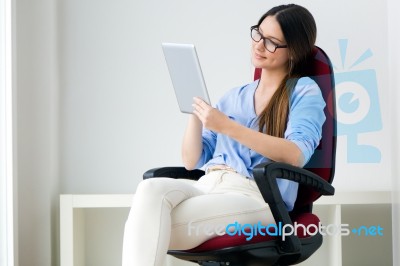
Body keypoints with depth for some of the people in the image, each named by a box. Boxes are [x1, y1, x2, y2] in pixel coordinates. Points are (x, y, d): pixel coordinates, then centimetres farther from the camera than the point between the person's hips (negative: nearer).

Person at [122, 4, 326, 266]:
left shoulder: (304, 91, 7)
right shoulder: (234, 97, 23)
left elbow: (296, 155, -13)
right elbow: (192, 161, 19)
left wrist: (227, 126, -18)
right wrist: (195, 111, 4)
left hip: (258, 197, -5)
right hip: (207, 186, 5)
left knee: (151, 232, -29)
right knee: (150, 190, -31)